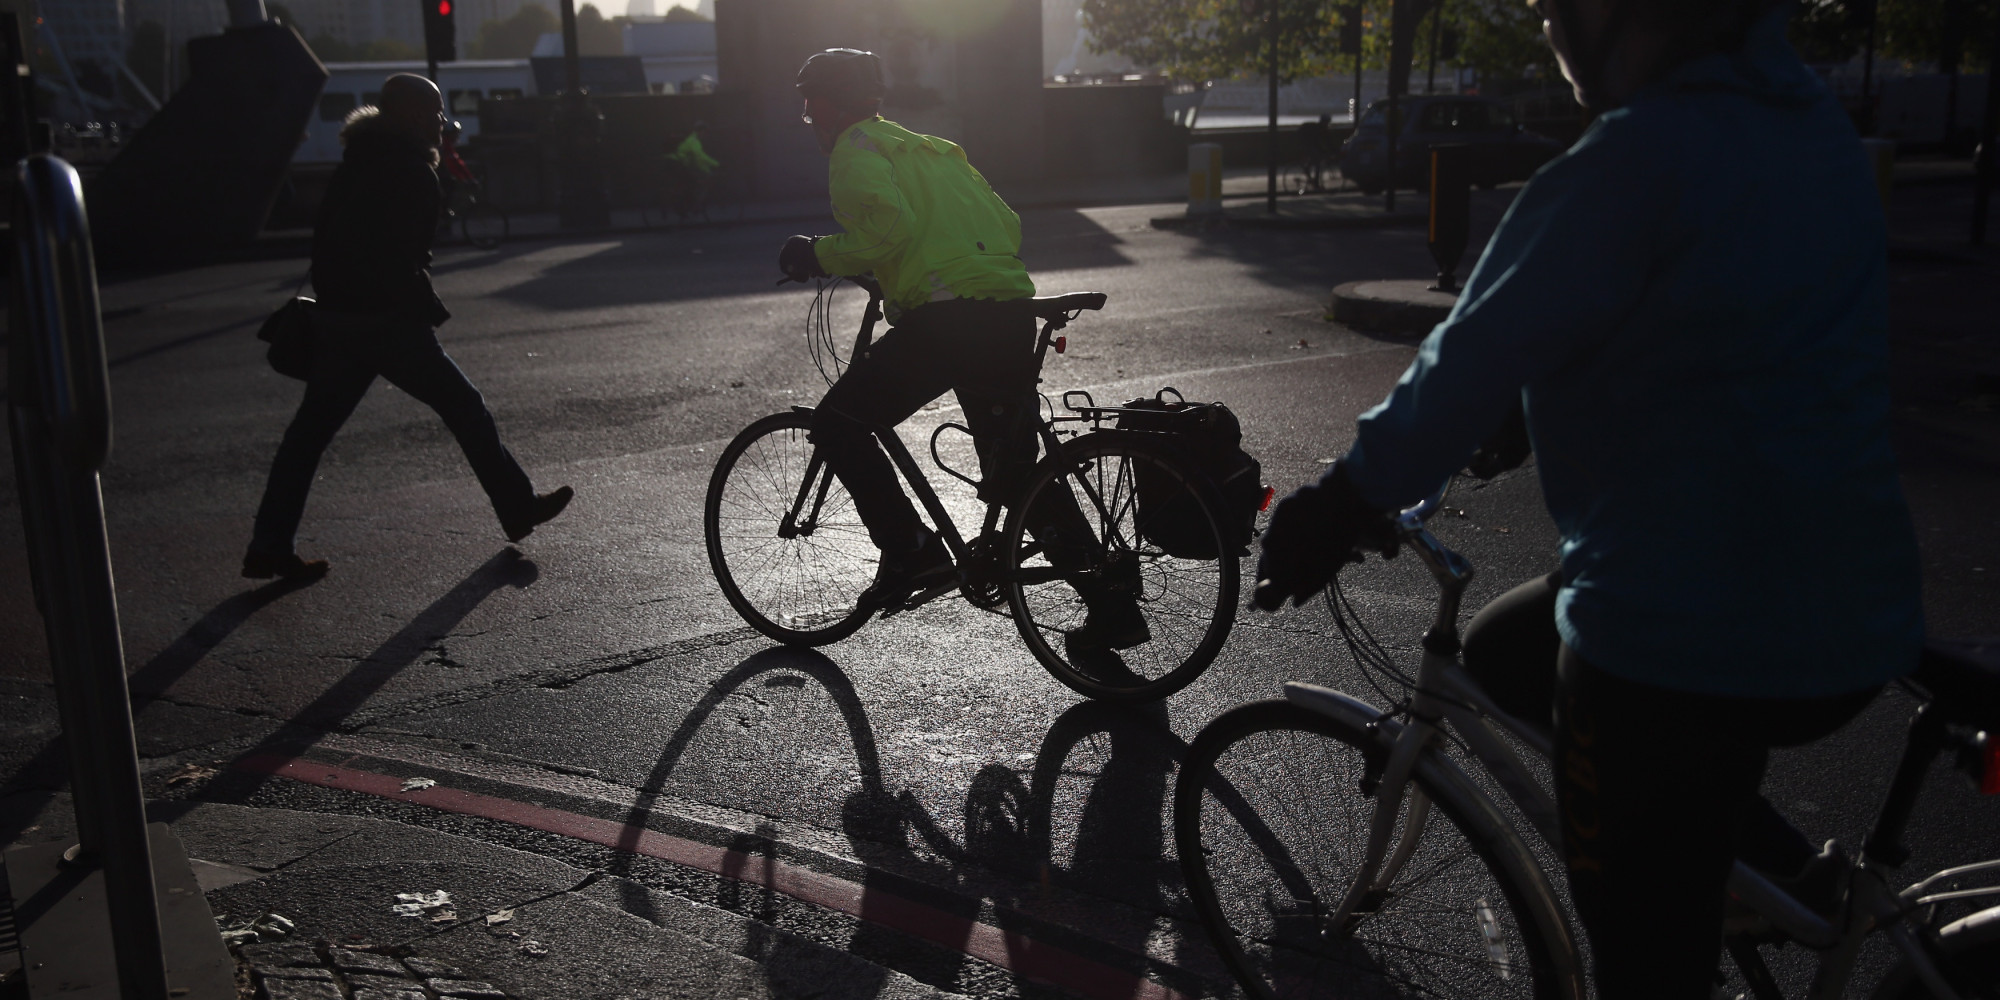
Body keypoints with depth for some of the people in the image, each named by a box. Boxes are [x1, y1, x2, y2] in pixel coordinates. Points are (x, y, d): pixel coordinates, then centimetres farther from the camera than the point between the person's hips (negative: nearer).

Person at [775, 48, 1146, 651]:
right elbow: (1008, 225, 23)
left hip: (947, 318, -8)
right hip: (1013, 315, 8)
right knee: (1018, 470, 15)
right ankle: (1113, 609, 14)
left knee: (837, 424, 7)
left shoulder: (855, 148, 4)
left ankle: (909, 550, 0)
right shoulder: (930, 147, 27)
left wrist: (823, 255, -3)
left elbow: (890, 220, -16)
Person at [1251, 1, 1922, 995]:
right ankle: (1752, 848, 24)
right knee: (1505, 643, 27)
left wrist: (1336, 507, -2)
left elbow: (1472, 364, -16)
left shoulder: (1637, 160, -20)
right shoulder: (1810, 123, 7)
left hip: (1686, 640, -8)